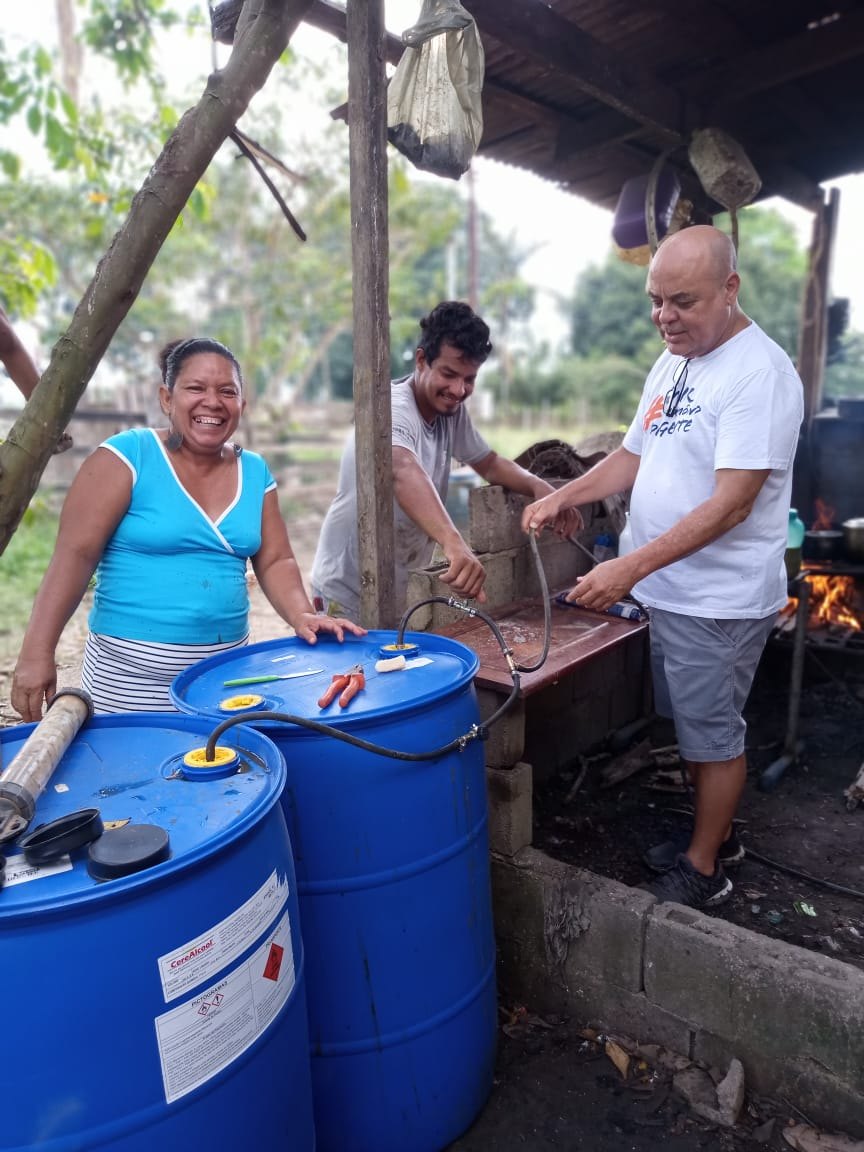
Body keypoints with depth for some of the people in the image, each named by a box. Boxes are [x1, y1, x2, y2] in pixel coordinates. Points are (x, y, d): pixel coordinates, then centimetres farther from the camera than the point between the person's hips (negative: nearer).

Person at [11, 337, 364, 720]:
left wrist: (301, 616, -12)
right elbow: (75, 554, -11)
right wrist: (37, 651, -15)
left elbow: (275, 561, 6)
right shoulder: (129, 454, -8)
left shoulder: (255, 472, 5)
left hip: (226, 669, 4)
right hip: (130, 672, -4)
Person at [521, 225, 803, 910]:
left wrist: (632, 567, -29)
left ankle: (703, 869, 27)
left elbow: (732, 501, -25)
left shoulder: (759, 373, -18)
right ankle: (716, 835, 41)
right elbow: (634, 457, 15)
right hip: (669, 590, 8)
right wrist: (560, 498, 1)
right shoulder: (673, 363, 10)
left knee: (713, 733, 8)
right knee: (695, 726, 20)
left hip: (720, 600, -8)